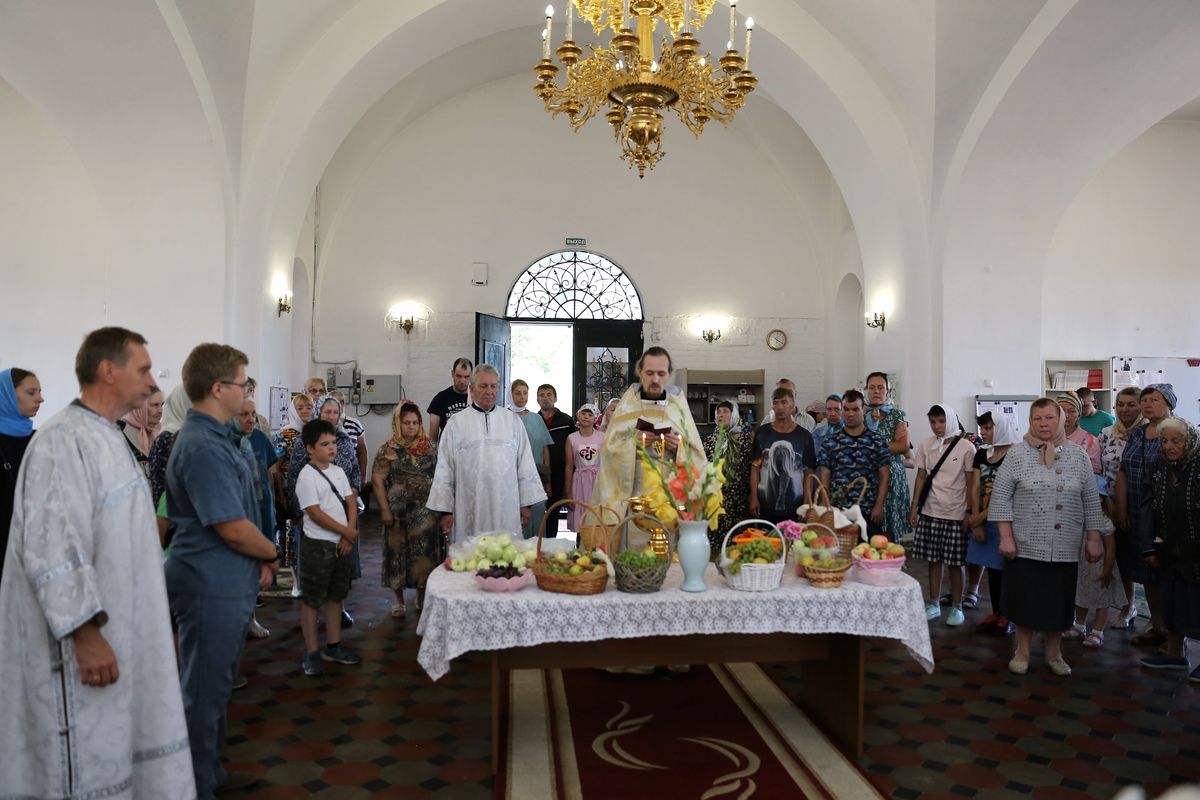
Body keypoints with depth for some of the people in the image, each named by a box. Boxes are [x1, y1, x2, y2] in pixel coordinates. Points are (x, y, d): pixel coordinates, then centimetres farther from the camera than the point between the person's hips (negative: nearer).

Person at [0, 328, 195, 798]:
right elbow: (51, 548, -25)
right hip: (86, 640, -9)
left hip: (120, 632, 9)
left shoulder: (107, 438, 12)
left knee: (120, 755, 18)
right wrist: (86, 633, -24)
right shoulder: (63, 441, -19)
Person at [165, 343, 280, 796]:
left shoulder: (212, 437, 11)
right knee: (204, 691, 4)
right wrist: (272, 555, -6)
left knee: (215, 686, 22)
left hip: (226, 583, 10)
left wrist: (259, 561, 6)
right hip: (211, 587, -10)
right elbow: (233, 528, -24)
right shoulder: (204, 447, -22)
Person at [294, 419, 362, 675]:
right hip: (317, 545, -7)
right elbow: (315, 513, -18)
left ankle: (333, 646, 27)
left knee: (336, 596, 16)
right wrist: (347, 532, -13)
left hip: (341, 543, 7)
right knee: (312, 599, 3)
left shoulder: (338, 471, 8)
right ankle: (311, 653, 12)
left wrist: (349, 535, -5)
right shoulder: (307, 476, -14)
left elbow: (351, 502, 8)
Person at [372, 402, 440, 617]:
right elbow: (377, 480, -5)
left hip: (427, 511, 2)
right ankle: (398, 599, 21)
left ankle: (422, 596, 23)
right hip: (399, 511, -2)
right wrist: (385, 510, -10)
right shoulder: (388, 449, -3)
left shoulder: (430, 447, 5)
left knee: (426, 552, 6)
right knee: (398, 551, 6)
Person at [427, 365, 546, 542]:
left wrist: (526, 503, 6)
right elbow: (444, 469, 4)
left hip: (506, 510, 1)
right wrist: (445, 509, 1)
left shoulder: (512, 420, 9)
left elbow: (525, 465, 9)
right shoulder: (456, 423, 4)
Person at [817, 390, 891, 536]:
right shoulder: (830, 441, 6)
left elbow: (884, 476, 3)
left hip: (869, 512, 0)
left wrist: (879, 506, -4)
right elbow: (825, 476, 6)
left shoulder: (878, 441, 4)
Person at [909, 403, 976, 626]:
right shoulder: (926, 446, 4)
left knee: (955, 562, 3)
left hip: (955, 514, -3)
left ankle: (956, 607, 16)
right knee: (933, 559, 8)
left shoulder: (966, 447, -6)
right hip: (930, 512, 3)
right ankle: (933, 605, 19)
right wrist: (914, 507, 5)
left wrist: (969, 513, -7)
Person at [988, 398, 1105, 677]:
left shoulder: (1078, 454, 4)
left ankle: (1054, 653, 28)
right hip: (1026, 546, -2)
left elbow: (1090, 501, 7)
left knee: (1058, 600, 11)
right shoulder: (1018, 453, -3)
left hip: (1065, 547, 2)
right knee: (1025, 599, 7)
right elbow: (1001, 497, -4)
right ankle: (1022, 651, 24)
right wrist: (1006, 536, -9)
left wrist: (1093, 539, 4)